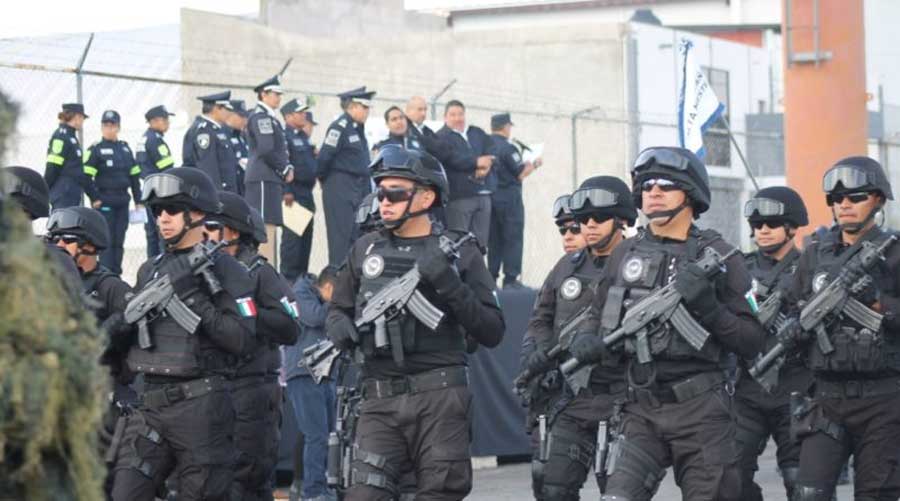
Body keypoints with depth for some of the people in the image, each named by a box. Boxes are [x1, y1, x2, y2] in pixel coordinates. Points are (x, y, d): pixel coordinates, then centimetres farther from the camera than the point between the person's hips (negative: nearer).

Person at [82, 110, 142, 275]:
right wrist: (95, 198, -12)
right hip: (104, 202, -5)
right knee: (107, 241, -8)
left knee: (119, 241, 7)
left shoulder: (125, 148, 14)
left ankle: (116, 274, 13)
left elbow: (134, 176, 18)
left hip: (122, 202, 6)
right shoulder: (96, 149, -4)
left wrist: (138, 201, 14)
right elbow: (86, 177, -9)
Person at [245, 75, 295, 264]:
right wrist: (285, 169, -9)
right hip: (263, 179, -10)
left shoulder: (270, 118, 21)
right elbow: (266, 150, -19)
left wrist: (287, 168, 9)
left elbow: (279, 149, 26)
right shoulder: (260, 117, -10)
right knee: (265, 227, -13)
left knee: (269, 227, 8)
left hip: (271, 179, 10)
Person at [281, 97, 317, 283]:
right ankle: (288, 277, -5)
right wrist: (286, 192, -21)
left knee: (306, 236, 11)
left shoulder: (304, 136, 18)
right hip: (293, 193, -9)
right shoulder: (284, 135, -11)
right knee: (292, 236, -8)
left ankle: (302, 275, 16)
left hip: (307, 194, 9)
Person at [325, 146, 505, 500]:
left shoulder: (459, 253, 5)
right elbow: (338, 309, 24)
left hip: (440, 398, -2)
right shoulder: (365, 250, 14)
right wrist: (340, 327, 0)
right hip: (380, 402, 2)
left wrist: (450, 285, -14)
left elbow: (492, 332, 0)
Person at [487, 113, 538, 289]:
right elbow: (520, 174, -13)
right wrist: (534, 165, 5)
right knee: (513, 239, -1)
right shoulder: (507, 148, -15)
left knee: (493, 240, 12)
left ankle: (492, 277, 12)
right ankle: (510, 279, -4)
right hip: (509, 198, -6)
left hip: (489, 198, 6)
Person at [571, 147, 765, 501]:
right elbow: (598, 319, 22)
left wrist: (709, 308, -18)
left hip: (701, 409, -2)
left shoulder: (718, 256, -1)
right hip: (640, 411, 3)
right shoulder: (625, 255, 10)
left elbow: (752, 341, -2)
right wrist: (586, 342, -1)